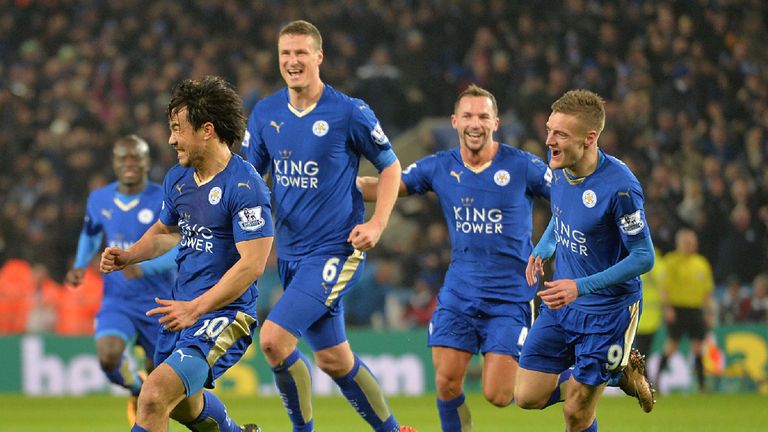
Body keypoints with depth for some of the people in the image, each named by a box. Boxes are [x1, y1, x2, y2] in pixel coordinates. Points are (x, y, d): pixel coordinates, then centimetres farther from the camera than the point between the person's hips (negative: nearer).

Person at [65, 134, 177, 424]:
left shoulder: (164, 201, -11)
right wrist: (80, 266, 3)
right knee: (108, 357, -22)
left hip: (158, 301, -2)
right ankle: (136, 389, 11)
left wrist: (144, 267, -32)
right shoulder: (99, 200, 2)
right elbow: (90, 235, 22)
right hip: (116, 300, 2)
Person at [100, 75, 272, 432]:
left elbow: (252, 264, -23)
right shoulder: (177, 179, 7)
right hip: (181, 309, 9)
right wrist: (129, 255, 8)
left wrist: (195, 308, -27)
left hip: (224, 315, -9)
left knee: (154, 397, -26)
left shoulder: (245, 186, -18)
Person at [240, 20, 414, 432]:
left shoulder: (349, 112, -9)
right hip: (291, 251, 6)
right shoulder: (265, 113, 5)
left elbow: (390, 166, 1)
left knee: (274, 337, -19)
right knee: (333, 359, 10)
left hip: (336, 249, -6)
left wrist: (376, 224, -10)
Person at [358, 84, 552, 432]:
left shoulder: (522, 166, -8)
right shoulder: (440, 167, 2)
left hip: (510, 295, -3)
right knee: (446, 383, -6)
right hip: (458, 293, 3)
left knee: (497, 396, -9)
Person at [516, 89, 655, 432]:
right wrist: (544, 249, -1)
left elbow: (643, 258, -21)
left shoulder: (619, 186, -27)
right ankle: (621, 371, 24)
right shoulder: (559, 164, -6)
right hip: (560, 303, 7)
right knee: (528, 397, 5)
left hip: (607, 311, -7)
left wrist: (581, 287, -27)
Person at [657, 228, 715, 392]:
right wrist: (667, 308, -15)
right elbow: (665, 287, -7)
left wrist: (710, 313, 13)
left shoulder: (702, 263, 13)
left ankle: (702, 383, 3)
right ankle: (658, 376, 6)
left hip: (696, 309, 5)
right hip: (677, 309, -5)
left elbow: (707, 291, 17)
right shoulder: (672, 261, -2)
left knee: (698, 347, 2)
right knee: (672, 345, -5)